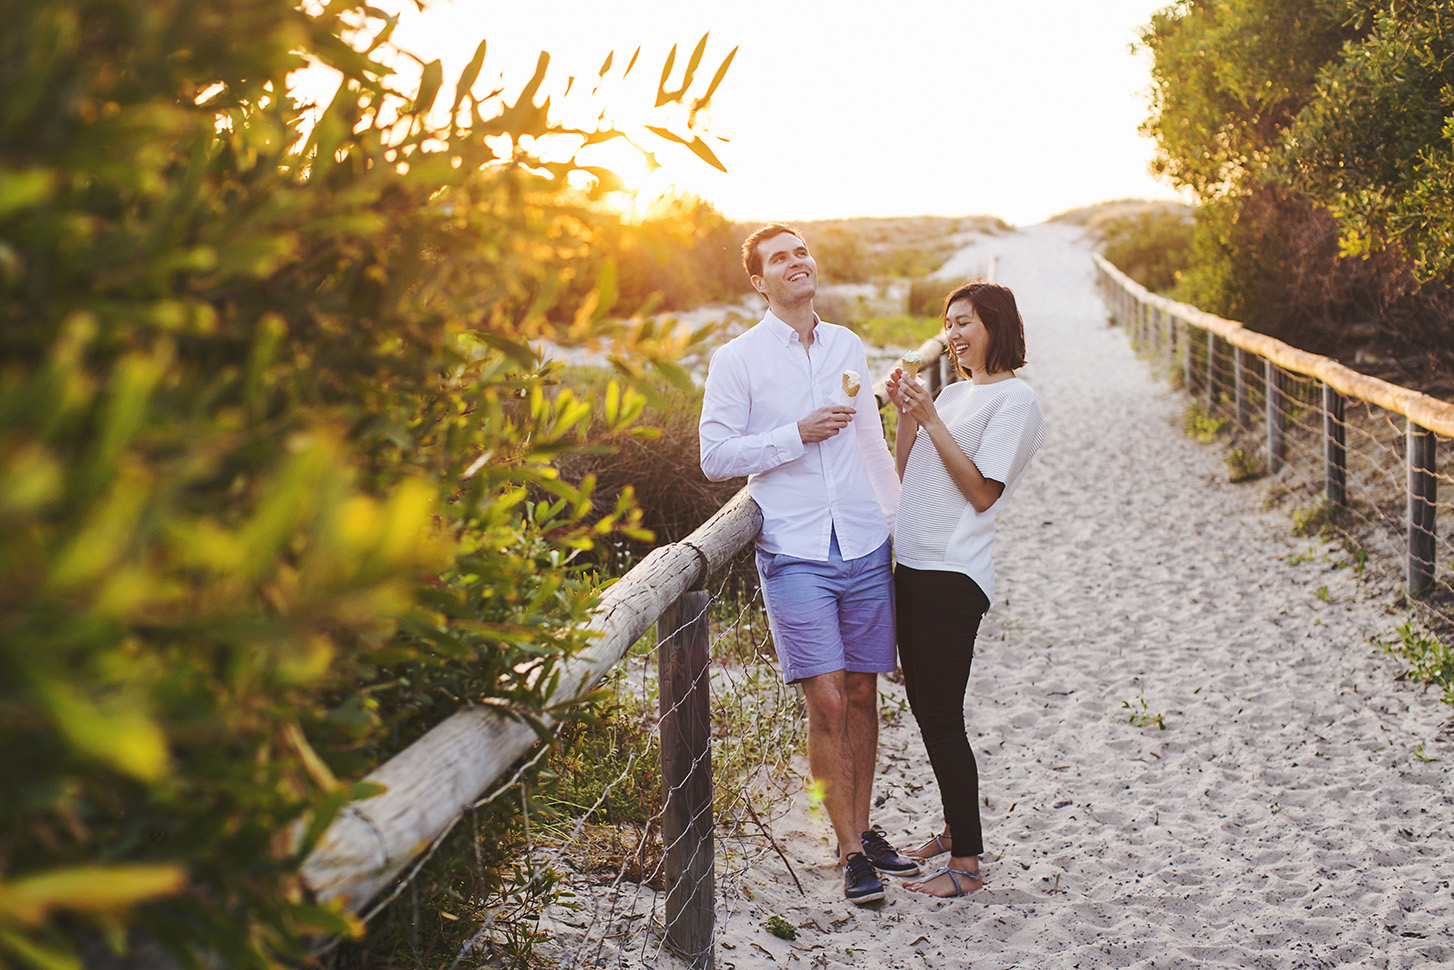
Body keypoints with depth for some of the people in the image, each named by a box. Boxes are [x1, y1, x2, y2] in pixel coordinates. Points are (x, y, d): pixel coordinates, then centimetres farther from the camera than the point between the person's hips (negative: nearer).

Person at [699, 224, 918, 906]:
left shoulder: (848, 346, 13)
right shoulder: (737, 359, 0)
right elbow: (715, 456, -5)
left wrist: (902, 518, 20)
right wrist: (797, 435, -13)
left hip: (866, 545, 4)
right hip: (794, 552, -4)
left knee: (862, 694, 8)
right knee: (826, 701, -7)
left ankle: (862, 829, 21)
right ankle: (851, 851, 2)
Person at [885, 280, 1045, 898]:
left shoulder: (1014, 400, -8)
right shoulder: (952, 394, 17)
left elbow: (982, 491, -15)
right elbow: (907, 476, 17)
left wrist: (931, 420, -14)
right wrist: (906, 415, 5)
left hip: (954, 576, -9)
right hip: (913, 567, 9)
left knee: (942, 718, -7)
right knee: (926, 709, 15)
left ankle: (967, 864, 1)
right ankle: (956, 828, 30)